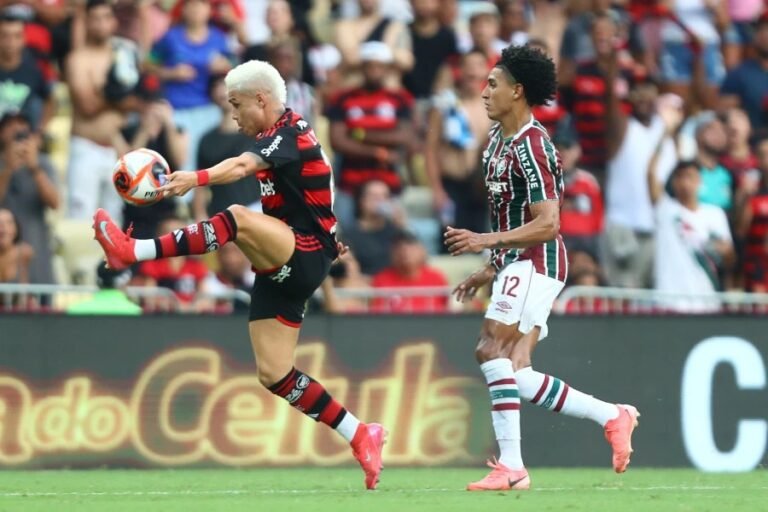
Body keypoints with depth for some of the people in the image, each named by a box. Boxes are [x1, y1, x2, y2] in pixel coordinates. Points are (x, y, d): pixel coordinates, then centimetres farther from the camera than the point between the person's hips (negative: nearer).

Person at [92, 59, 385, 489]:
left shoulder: (291, 131, -12)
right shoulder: (276, 138, 18)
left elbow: (246, 164, -33)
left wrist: (199, 179, -49)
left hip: (304, 256, -10)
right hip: (286, 268, 10)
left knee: (237, 220, -34)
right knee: (274, 374, 3)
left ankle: (133, 251, -41)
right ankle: (361, 438, 9)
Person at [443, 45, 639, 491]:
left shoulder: (531, 146, -15)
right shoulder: (499, 138, 15)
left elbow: (547, 224, -20)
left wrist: (487, 241, -25)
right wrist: (490, 270, 22)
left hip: (535, 264, -10)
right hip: (515, 266, 10)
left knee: (494, 351, -20)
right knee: (514, 373, 4)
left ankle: (511, 465, -24)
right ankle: (612, 416, 11)